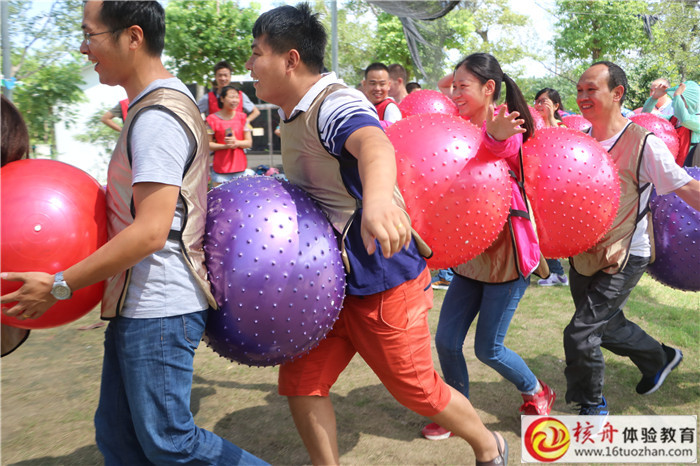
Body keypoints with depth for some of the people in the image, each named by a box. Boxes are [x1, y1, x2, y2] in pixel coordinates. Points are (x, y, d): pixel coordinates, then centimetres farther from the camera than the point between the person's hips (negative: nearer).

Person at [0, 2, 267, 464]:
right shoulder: (162, 103, 14)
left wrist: (59, 285, -16)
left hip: (160, 308, -10)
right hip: (139, 304, 10)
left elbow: (151, 231, -24)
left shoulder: (157, 117, -19)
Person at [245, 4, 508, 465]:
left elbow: (374, 144, -47)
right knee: (300, 381, 5)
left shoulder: (334, 104, -22)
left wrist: (378, 198, -68)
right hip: (329, 279, 9)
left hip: (382, 279, -8)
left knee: (416, 388, 6)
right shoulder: (296, 116, 9)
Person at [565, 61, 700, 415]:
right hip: (583, 254, 6)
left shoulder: (643, 143, -15)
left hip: (624, 257, -6)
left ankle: (592, 406, 16)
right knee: (607, 326, 22)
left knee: (580, 333, -9)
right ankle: (659, 359, 51)